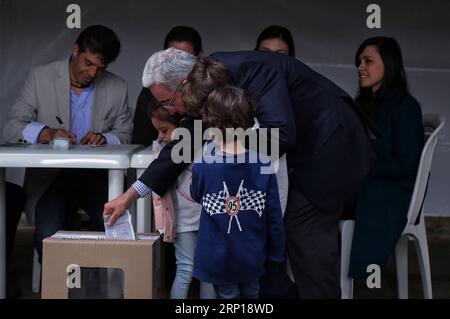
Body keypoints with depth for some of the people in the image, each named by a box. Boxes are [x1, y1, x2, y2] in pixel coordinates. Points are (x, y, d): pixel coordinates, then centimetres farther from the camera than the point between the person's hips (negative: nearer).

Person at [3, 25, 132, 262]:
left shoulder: (117, 88, 6)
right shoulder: (40, 77, 2)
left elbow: (124, 135, 11)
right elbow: (12, 128, -3)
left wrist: (104, 138, -13)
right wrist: (45, 133, -25)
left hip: (99, 176, 1)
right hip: (51, 177, -1)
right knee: (48, 234, -25)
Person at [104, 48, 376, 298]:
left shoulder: (252, 69, -29)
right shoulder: (209, 82, -1)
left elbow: (280, 133, -37)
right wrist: (129, 196, 5)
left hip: (329, 142, -9)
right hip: (307, 146, 9)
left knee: (308, 233, -8)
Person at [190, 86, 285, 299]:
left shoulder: (202, 168, -20)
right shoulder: (263, 166, -15)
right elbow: (274, 215, -8)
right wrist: (276, 253, 7)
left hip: (218, 259, -2)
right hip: (253, 258, 2)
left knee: (227, 294, 17)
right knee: (251, 292, 25)